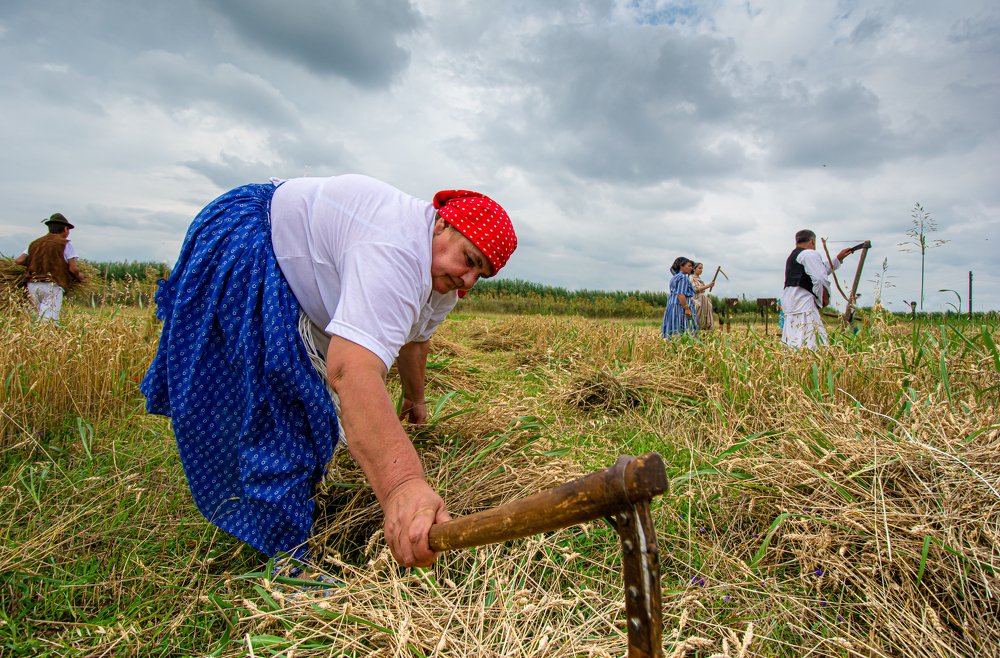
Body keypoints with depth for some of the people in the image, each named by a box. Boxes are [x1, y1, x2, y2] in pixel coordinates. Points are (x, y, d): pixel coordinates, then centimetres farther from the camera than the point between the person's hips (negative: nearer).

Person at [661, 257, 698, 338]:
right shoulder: (683, 277, -10)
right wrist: (687, 309, -20)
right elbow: (680, 295, -19)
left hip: (672, 305, 10)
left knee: (674, 331, 5)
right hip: (681, 306, -10)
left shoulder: (674, 277, 19)